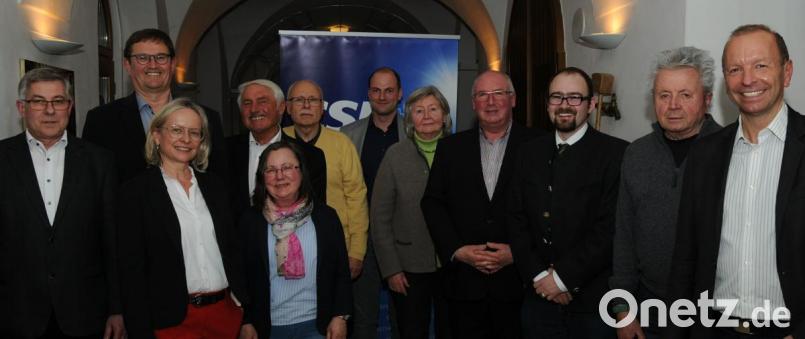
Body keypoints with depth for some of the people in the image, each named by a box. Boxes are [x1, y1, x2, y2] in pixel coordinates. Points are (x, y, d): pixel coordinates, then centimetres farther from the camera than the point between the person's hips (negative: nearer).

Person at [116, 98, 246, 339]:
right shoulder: (135, 192, -5)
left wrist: (244, 309, 7)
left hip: (226, 314, 4)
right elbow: (132, 271, -7)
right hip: (172, 319, -4)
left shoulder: (214, 186, 8)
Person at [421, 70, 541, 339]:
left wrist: (518, 252, -10)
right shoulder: (451, 147, 9)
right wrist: (457, 250, -5)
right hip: (464, 282, 2)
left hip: (518, 281, -2)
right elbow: (432, 203, 6)